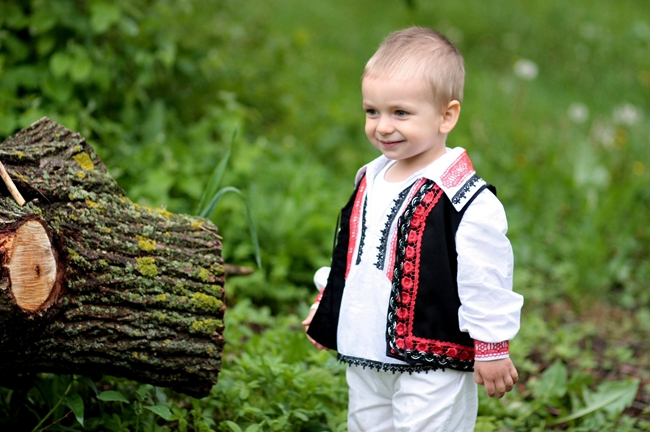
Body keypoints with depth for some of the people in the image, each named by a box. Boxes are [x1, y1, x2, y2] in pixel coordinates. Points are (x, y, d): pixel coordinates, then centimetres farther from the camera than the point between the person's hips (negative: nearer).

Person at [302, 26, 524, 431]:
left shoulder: (466, 199, -18)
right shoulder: (370, 180, 7)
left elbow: (485, 278, -15)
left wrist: (492, 348, -12)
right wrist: (326, 309, 24)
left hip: (431, 366, -8)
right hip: (365, 356, 8)